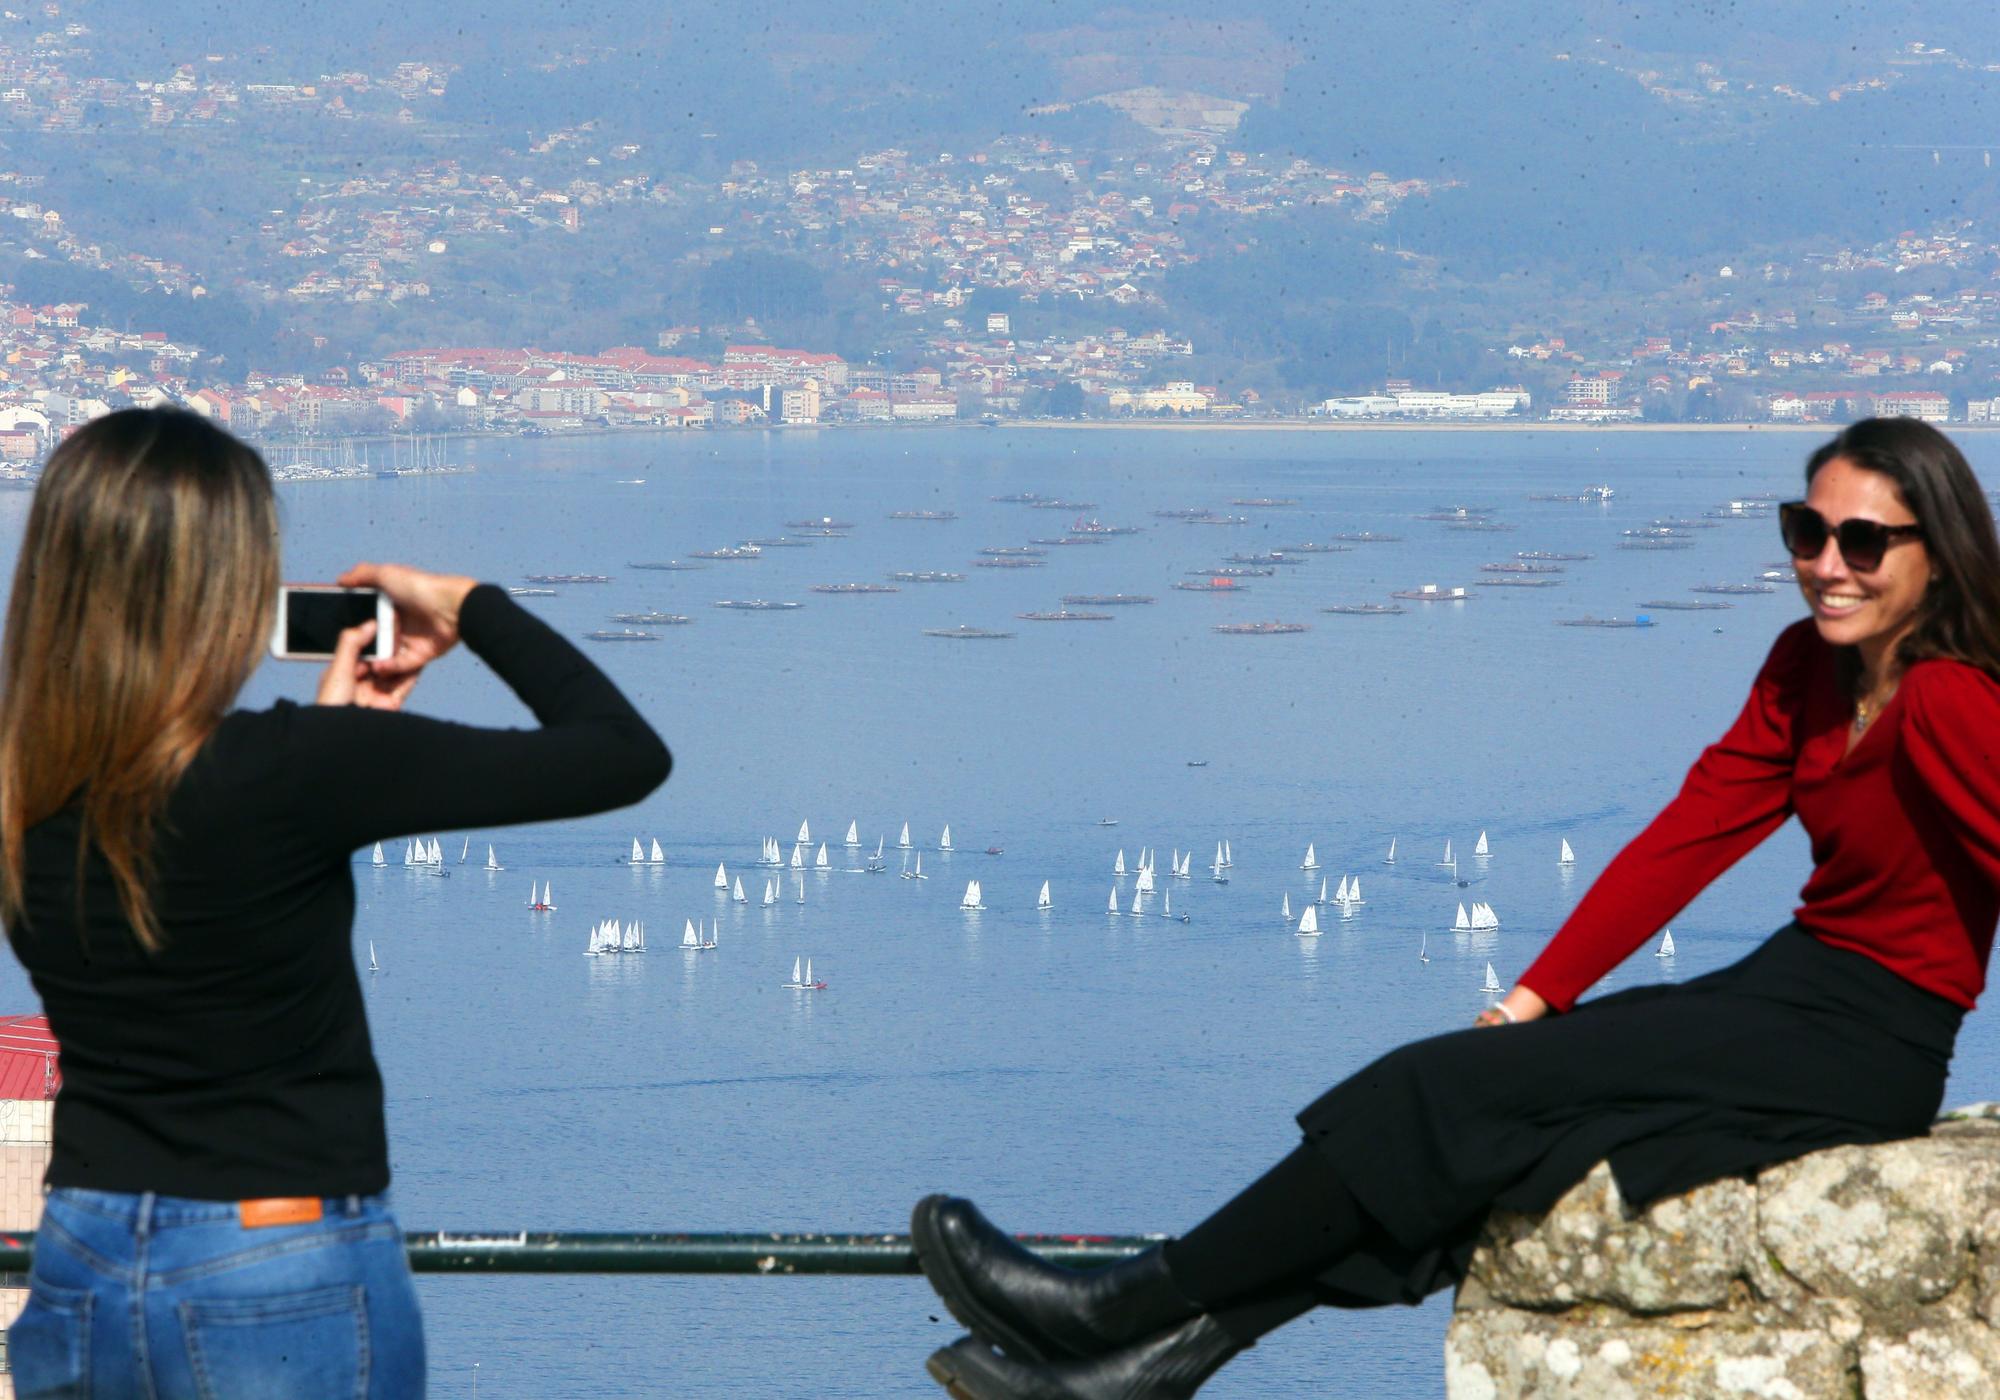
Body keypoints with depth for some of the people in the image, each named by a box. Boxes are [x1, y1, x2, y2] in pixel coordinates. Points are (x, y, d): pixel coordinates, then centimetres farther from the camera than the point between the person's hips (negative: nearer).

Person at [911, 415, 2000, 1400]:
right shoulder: (1809, 669, 8)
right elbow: (1688, 834, 9)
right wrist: (1538, 997, 3)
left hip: (1865, 1046, -9)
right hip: (1787, 990, 9)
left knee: (1449, 1095, -13)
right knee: (1440, 1096, -4)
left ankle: (1125, 1312, -6)